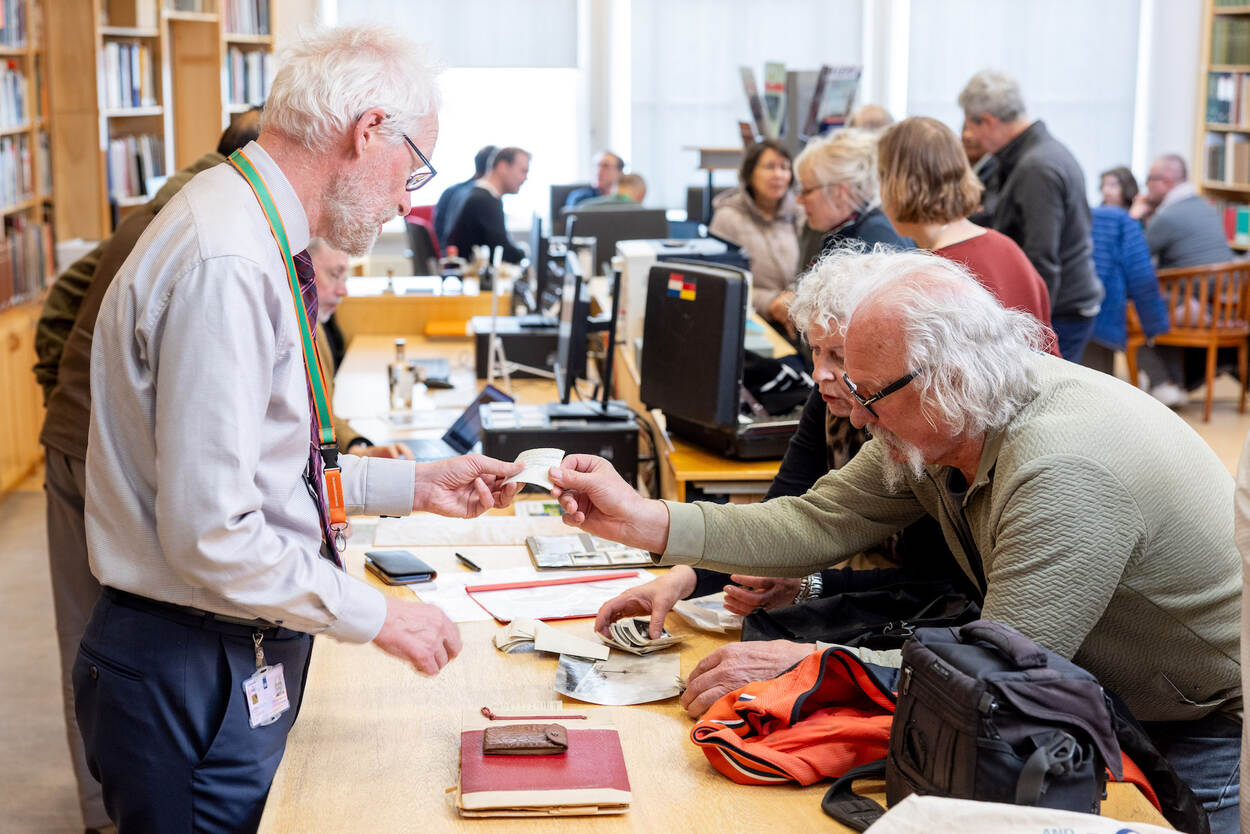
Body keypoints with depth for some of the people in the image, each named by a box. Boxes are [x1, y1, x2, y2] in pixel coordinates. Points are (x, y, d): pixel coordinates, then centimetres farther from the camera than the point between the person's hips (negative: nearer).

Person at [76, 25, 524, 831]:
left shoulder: (256, 238, 9)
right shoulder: (226, 265, -24)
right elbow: (210, 534, -26)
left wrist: (412, 484, 14)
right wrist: (375, 614, -16)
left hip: (241, 658, 10)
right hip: (194, 674, -10)